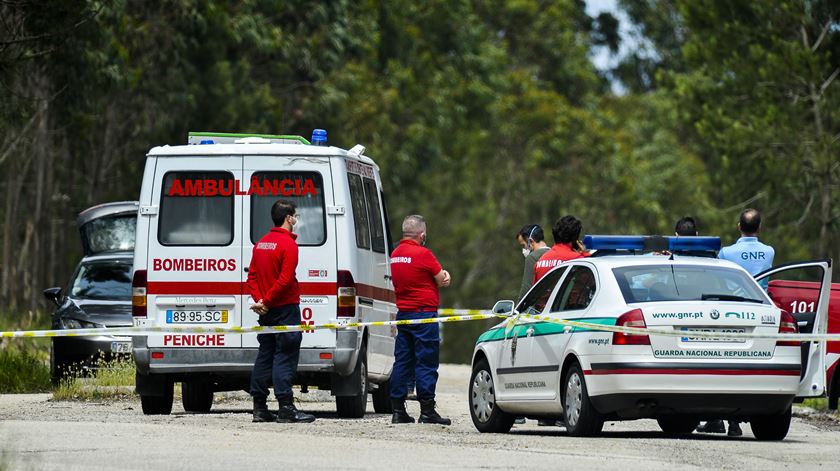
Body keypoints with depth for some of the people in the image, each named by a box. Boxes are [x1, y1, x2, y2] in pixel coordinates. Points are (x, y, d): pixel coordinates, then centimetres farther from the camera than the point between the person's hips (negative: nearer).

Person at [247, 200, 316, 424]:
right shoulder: (288, 244, -13)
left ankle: (259, 408, 11)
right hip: (285, 308, -8)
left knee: (265, 356, 11)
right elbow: (285, 280, -19)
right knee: (285, 357, -8)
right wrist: (266, 302, -12)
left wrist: (260, 300, 1)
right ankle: (285, 409, -11)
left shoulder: (261, 243, 13)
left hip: (267, 311, 8)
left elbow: (252, 275, 11)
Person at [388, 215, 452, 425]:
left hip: (403, 311, 8)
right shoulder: (422, 254, -14)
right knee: (426, 363, -4)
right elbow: (442, 280, -6)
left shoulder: (395, 254, 13)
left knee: (402, 362, 8)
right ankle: (427, 411, -5)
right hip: (424, 312, -8)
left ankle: (398, 411, 8)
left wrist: (441, 275, 0)